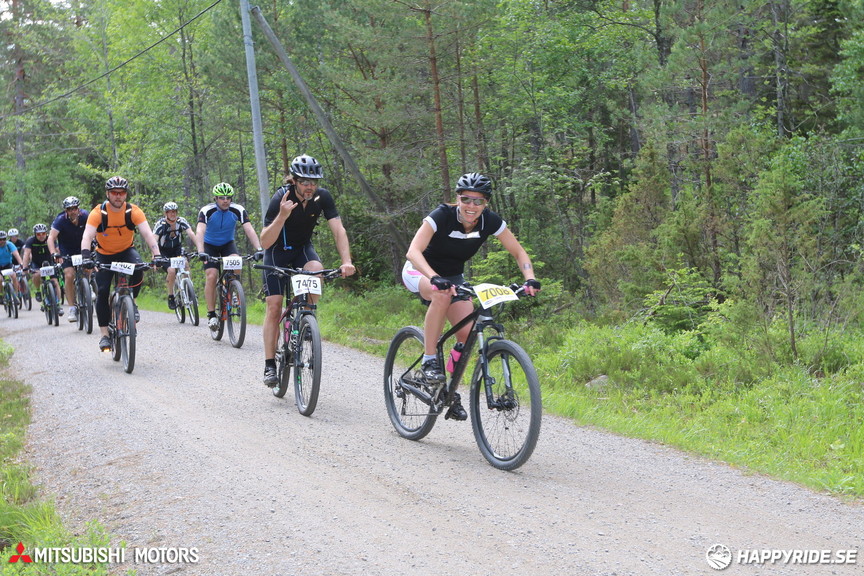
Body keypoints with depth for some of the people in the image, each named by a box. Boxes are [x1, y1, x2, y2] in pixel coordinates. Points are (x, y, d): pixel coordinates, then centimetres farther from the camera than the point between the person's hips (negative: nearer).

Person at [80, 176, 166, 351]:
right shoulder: (98, 212, -21)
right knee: (102, 291, -14)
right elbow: (87, 236, -31)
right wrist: (86, 256, -49)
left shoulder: (133, 211, -19)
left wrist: (157, 255, -44)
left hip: (126, 251, 0)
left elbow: (147, 233, -28)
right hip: (104, 254, 0)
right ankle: (104, 335, -4)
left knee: (138, 270, -32)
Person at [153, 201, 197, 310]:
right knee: (172, 270, -25)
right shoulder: (160, 224, -22)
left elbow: (191, 234, -26)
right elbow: (154, 240, -32)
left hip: (177, 249, 2)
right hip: (164, 251, -2)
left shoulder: (181, 221, -15)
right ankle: (170, 297, -5)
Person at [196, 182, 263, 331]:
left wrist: (259, 249, -42)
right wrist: (201, 252, -53)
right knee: (211, 276, -17)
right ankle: (211, 315, -9)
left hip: (228, 244, 1)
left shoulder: (238, 210, -20)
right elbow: (200, 231, -36)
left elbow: (249, 230, -28)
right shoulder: (207, 211, -25)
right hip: (210, 246, -1)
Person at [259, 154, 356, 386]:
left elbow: (338, 230, -22)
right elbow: (265, 242, -32)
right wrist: (282, 216, -47)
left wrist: (346, 261, -37)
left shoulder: (322, 197, -18)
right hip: (277, 250, -2)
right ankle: (269, 366, -4)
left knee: (316, 270, -32)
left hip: (303, 248, 3)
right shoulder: (280, 199, -28)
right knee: (274, 306, -10)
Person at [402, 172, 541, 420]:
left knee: (468, 332, -15)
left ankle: (452, 393, 5)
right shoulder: (442, 216, -29)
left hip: (454, 276, 4)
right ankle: (429, 361, -26)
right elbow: (413, 252, -38)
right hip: (420, 272, -4)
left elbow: (519, 252, -9)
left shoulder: (491, 221, -18)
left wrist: (529, 278, -28)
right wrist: (435, 278, -55)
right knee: (442, 295, -38)